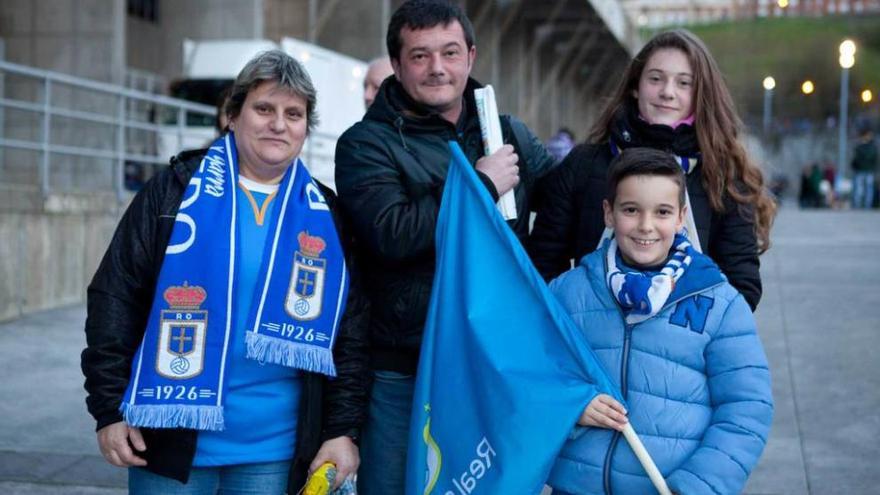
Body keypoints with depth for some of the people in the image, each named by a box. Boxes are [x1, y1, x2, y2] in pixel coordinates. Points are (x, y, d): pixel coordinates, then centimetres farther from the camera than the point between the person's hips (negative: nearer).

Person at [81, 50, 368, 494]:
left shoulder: (323, 215, 5)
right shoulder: (177, 190, 0)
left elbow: (351, 331, 6)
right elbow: (116, 297, -1)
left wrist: (344, 428, 0)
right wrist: (110, 409, -5)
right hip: (171, 442, -1)